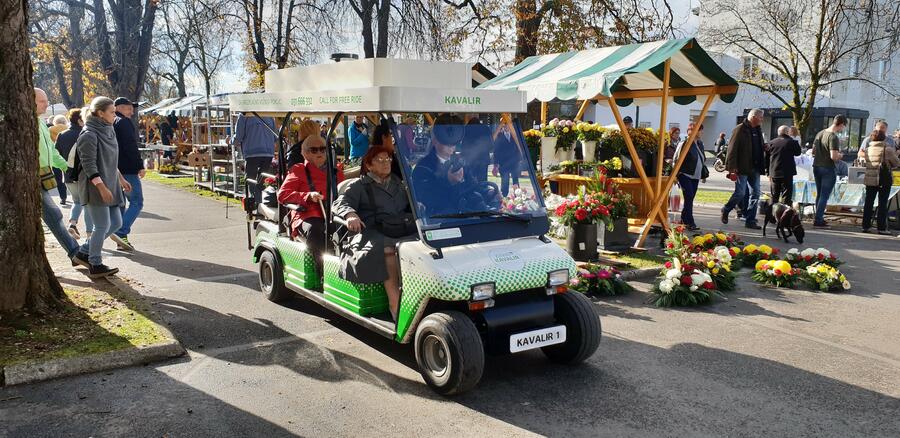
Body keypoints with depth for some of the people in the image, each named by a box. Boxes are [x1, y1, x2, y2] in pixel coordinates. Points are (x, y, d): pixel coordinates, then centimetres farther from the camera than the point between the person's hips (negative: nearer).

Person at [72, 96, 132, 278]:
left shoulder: (108, 131, 13)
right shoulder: (89, 135, -14)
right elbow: (89, 165, -19)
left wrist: (121, 179, 22)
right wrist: (102, 188, -23)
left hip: (110, 186, 9)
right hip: (95, 188, -9)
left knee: (116, 223, 11)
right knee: (102, 227, -4)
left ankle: (84, 253, 23)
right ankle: (95, 265, 9)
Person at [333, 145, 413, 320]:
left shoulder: (398, 183, 31)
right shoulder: (359, 185, 16)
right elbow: (340, 203, 1)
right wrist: (350, 214, -22)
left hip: (401, 231, 4)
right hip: (372, 232, -4)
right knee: (388, 249, -38)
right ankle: (395, 306, -38)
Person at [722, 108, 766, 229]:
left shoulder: (758, 130, 14)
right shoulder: (740, 129, -9)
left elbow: (760, 148, 21)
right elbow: (732, 149, -14)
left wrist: (762, 166, 11)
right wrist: (732, 167, -20)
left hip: (755, 168, 8)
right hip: (742, 168, -8)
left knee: (755, 194, 5)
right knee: (740, 193, -7)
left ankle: (750, 220, 11)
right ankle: (726, 210, 18)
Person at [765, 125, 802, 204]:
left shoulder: (771, 143, 5)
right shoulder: (792, 142, -8)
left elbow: (766, 159, 8)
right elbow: (798, 153, 9)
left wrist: (768, 173, 14)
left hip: (774, 174, 4)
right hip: (787, 174, -4)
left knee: (774, 196, 13)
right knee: (786, 196, -1)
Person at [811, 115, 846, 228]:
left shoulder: (820, 133, 8)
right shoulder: (833, 137, -17)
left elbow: (813, 152, 14)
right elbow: (834, 157, -23)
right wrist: (840, 156, -4)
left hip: (816, 167, 8)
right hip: (828, 169, -8)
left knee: (819, 194, 16)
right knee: (824, 196, -1)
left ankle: (819, 218, 23)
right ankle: (818, 220, 0)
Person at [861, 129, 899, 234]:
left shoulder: (868, 149, 5)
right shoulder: (887, 149, -9)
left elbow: (867, 162, 9)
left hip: (870, 179, 4)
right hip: (884, 179, -4)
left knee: (868, 202, 9)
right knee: (882, 204, 1)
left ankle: (865, 226, 10)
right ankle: (881, 228, 1)